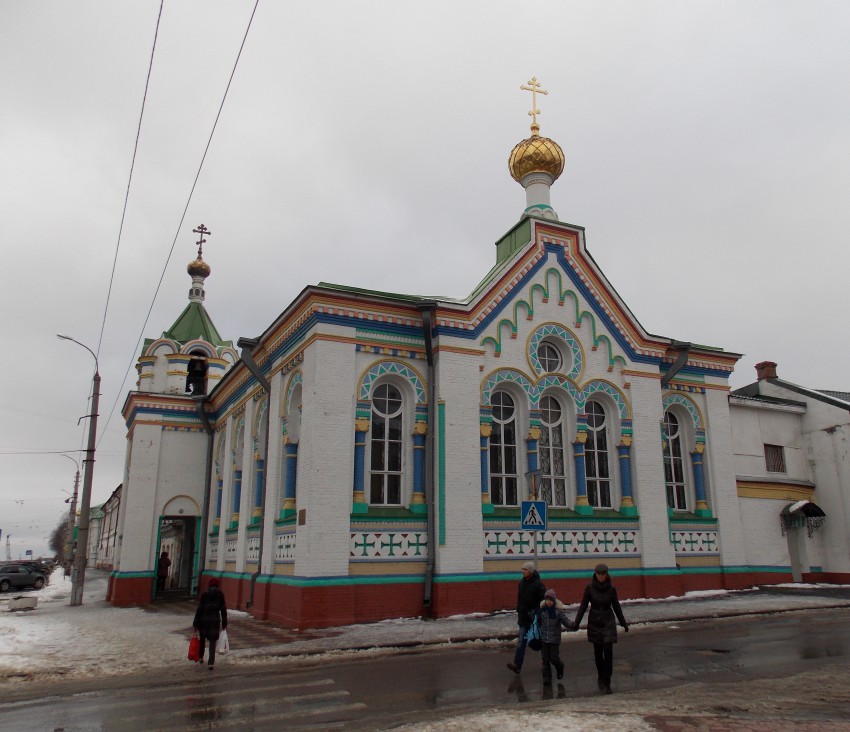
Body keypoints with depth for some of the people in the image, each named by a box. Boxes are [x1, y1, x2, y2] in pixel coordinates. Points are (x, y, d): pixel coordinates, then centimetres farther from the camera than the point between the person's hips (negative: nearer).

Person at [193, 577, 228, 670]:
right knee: (212, 642, 3)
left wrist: (195, 623, -2)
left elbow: (199, 609, -7)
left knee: (202, 639, 21)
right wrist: (224, 623, 9)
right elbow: (223, 609, 1)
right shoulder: (220, 594, -1)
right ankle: (211, 663, -6)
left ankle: (200, 657, 37)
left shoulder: (204, 594, -6)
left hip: (204, 620, 0)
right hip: (215, 620, 0)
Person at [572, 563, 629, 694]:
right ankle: (601, 678, 30)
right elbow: (583, 605, -4)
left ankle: (606, 683, -2)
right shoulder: (589, 588, -8)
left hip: (608, 623, 0)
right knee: (598, 652, 10)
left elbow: (616, 606, 7)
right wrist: (576, 622, -11)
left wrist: (623, 623, 14)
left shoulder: (611, 589, -5)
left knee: (608, 652, -9)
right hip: (594, 623, 0)